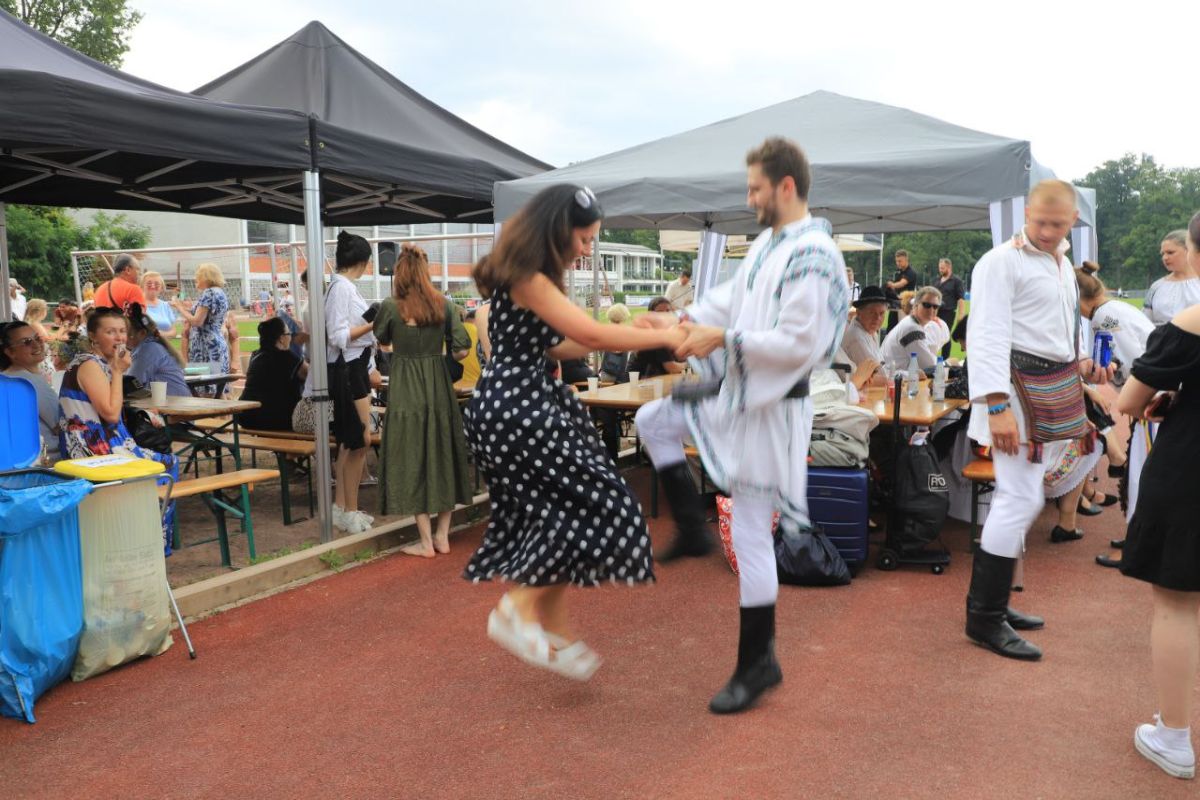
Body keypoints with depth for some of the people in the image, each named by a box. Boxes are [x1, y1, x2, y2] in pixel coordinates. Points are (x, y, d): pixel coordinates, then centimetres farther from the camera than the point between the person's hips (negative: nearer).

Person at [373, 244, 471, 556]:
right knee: (442, 452, 13)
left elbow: (381, 339, 10)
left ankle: (426, 542, 7)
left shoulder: (391, 306, -7)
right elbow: (462, 349, -3)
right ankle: (442, 535, 19)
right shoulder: (444, 305, -1)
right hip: (439, 386, 3)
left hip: (405, 390, -3)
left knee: (412, 458, 4)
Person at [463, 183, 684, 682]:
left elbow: (554, 347, 17)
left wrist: (626, 333, 8)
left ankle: (554, 633, 22)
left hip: (519, 405, 10)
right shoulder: (526, 278, -15)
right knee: (597, 505, -7)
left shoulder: (529, 277, 15)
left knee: (557, 515, 13)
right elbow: (591, 334, -19)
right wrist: (665, 338, -11)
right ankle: (518, 609, 2)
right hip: (514, 408, -10)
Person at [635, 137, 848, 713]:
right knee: (651, 421, 18)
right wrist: (683, 320, 2)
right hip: (737, 392, 10)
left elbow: (797, 343, -25)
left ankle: (757, 664, 16)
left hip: (772, 405, -9)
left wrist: (722, 338, -20)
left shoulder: (811, 255, -21)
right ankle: (693, 529, 25)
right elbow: (730, 298, 16)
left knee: (750, 537, -1)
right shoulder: (768, 243, 9)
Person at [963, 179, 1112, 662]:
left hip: (1055, 391, 9)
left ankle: (991, 601, 22)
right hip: (1021, 390, -9)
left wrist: (1083, 362, 12)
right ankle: (985, 618, -3)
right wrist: (996, 405, -26)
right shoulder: (1001, 262, -10)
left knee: (1024, 499, 12)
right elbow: (988, 336, -18)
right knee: (1019, 500, -11)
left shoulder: (1063, 265, 19)